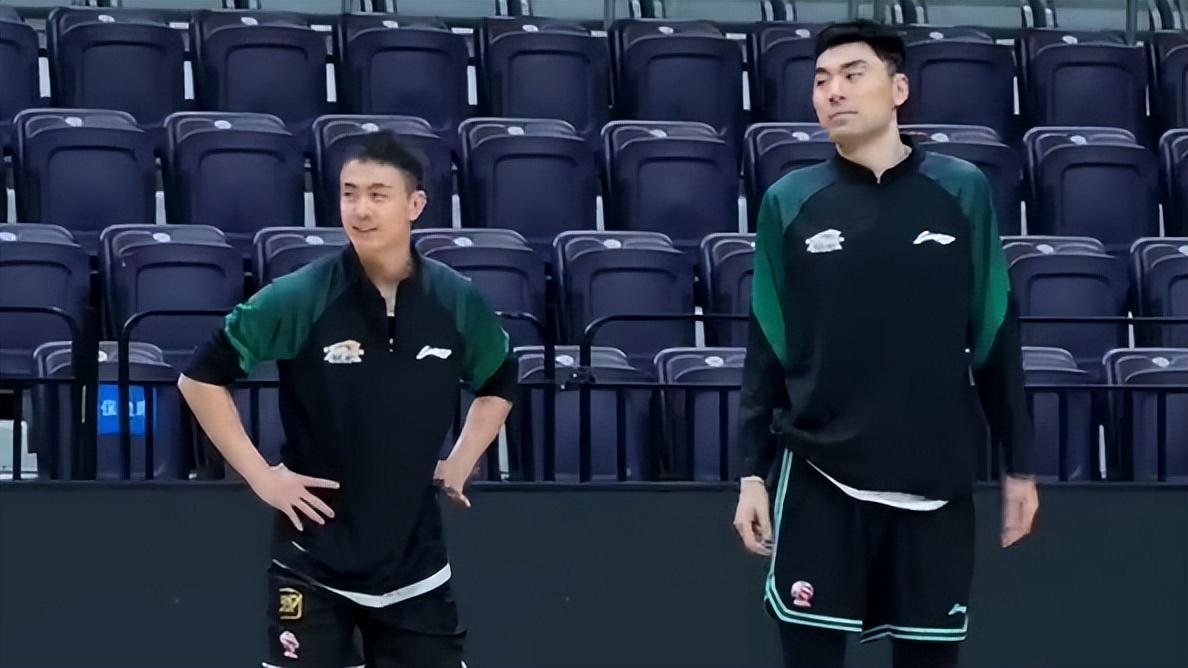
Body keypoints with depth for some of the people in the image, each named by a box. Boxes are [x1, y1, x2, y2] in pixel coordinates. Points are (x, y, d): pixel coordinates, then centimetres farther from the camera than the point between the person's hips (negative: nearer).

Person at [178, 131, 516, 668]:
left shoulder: (458, 301, -2)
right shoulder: (299, 299, -13)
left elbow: (499, 384, 19)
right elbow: (201, 377, -6)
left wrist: (460, 463, 7)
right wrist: (260, 475, -9)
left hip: (415, 563, 3)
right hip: (313, 565, -3)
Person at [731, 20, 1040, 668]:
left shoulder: (961, 190, 1)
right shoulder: (788, 201, 1)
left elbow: (997, 338, 6)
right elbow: (766, 348, 5)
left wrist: (1019, 464, 6)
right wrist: (753, 471, 1)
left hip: (936, 481, 0)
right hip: (819, 480, 0)